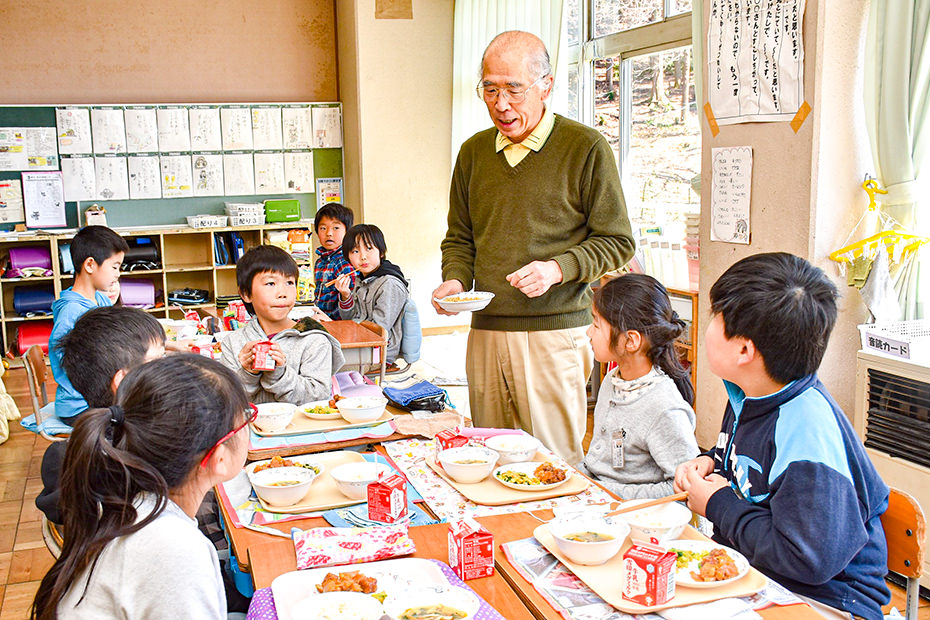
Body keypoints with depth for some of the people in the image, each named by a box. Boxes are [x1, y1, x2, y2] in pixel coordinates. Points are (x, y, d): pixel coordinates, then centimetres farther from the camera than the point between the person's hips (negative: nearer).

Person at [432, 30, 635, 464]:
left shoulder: (585, 148, -2)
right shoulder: (473, 152, 13)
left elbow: (616, 241, -1)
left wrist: (557, 269, -16)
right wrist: (455, 279, 0)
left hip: (554, 332, -4)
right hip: (485, 331, 5)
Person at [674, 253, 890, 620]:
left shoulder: (808, 427, -28)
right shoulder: (747, 395, 2)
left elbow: (809, 559, -31)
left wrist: (718, 504, -18)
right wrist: (710, 464, 1)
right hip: (747, 569, 8)